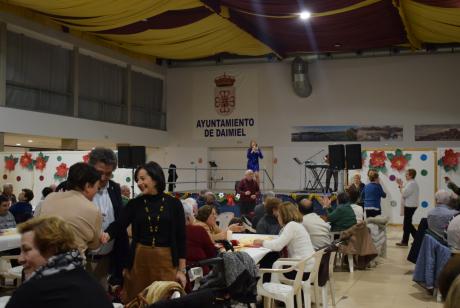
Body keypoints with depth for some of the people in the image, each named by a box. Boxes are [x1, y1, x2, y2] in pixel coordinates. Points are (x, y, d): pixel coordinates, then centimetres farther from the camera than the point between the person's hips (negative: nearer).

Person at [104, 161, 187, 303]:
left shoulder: (174, 204, -1)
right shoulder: (134, 204, 4)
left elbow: (180, 238, 0)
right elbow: (119, 225, -8)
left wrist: (182, 270, -1)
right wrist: (105, 235, -30)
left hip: (166, 260, -1)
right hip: (139, 259, 2)